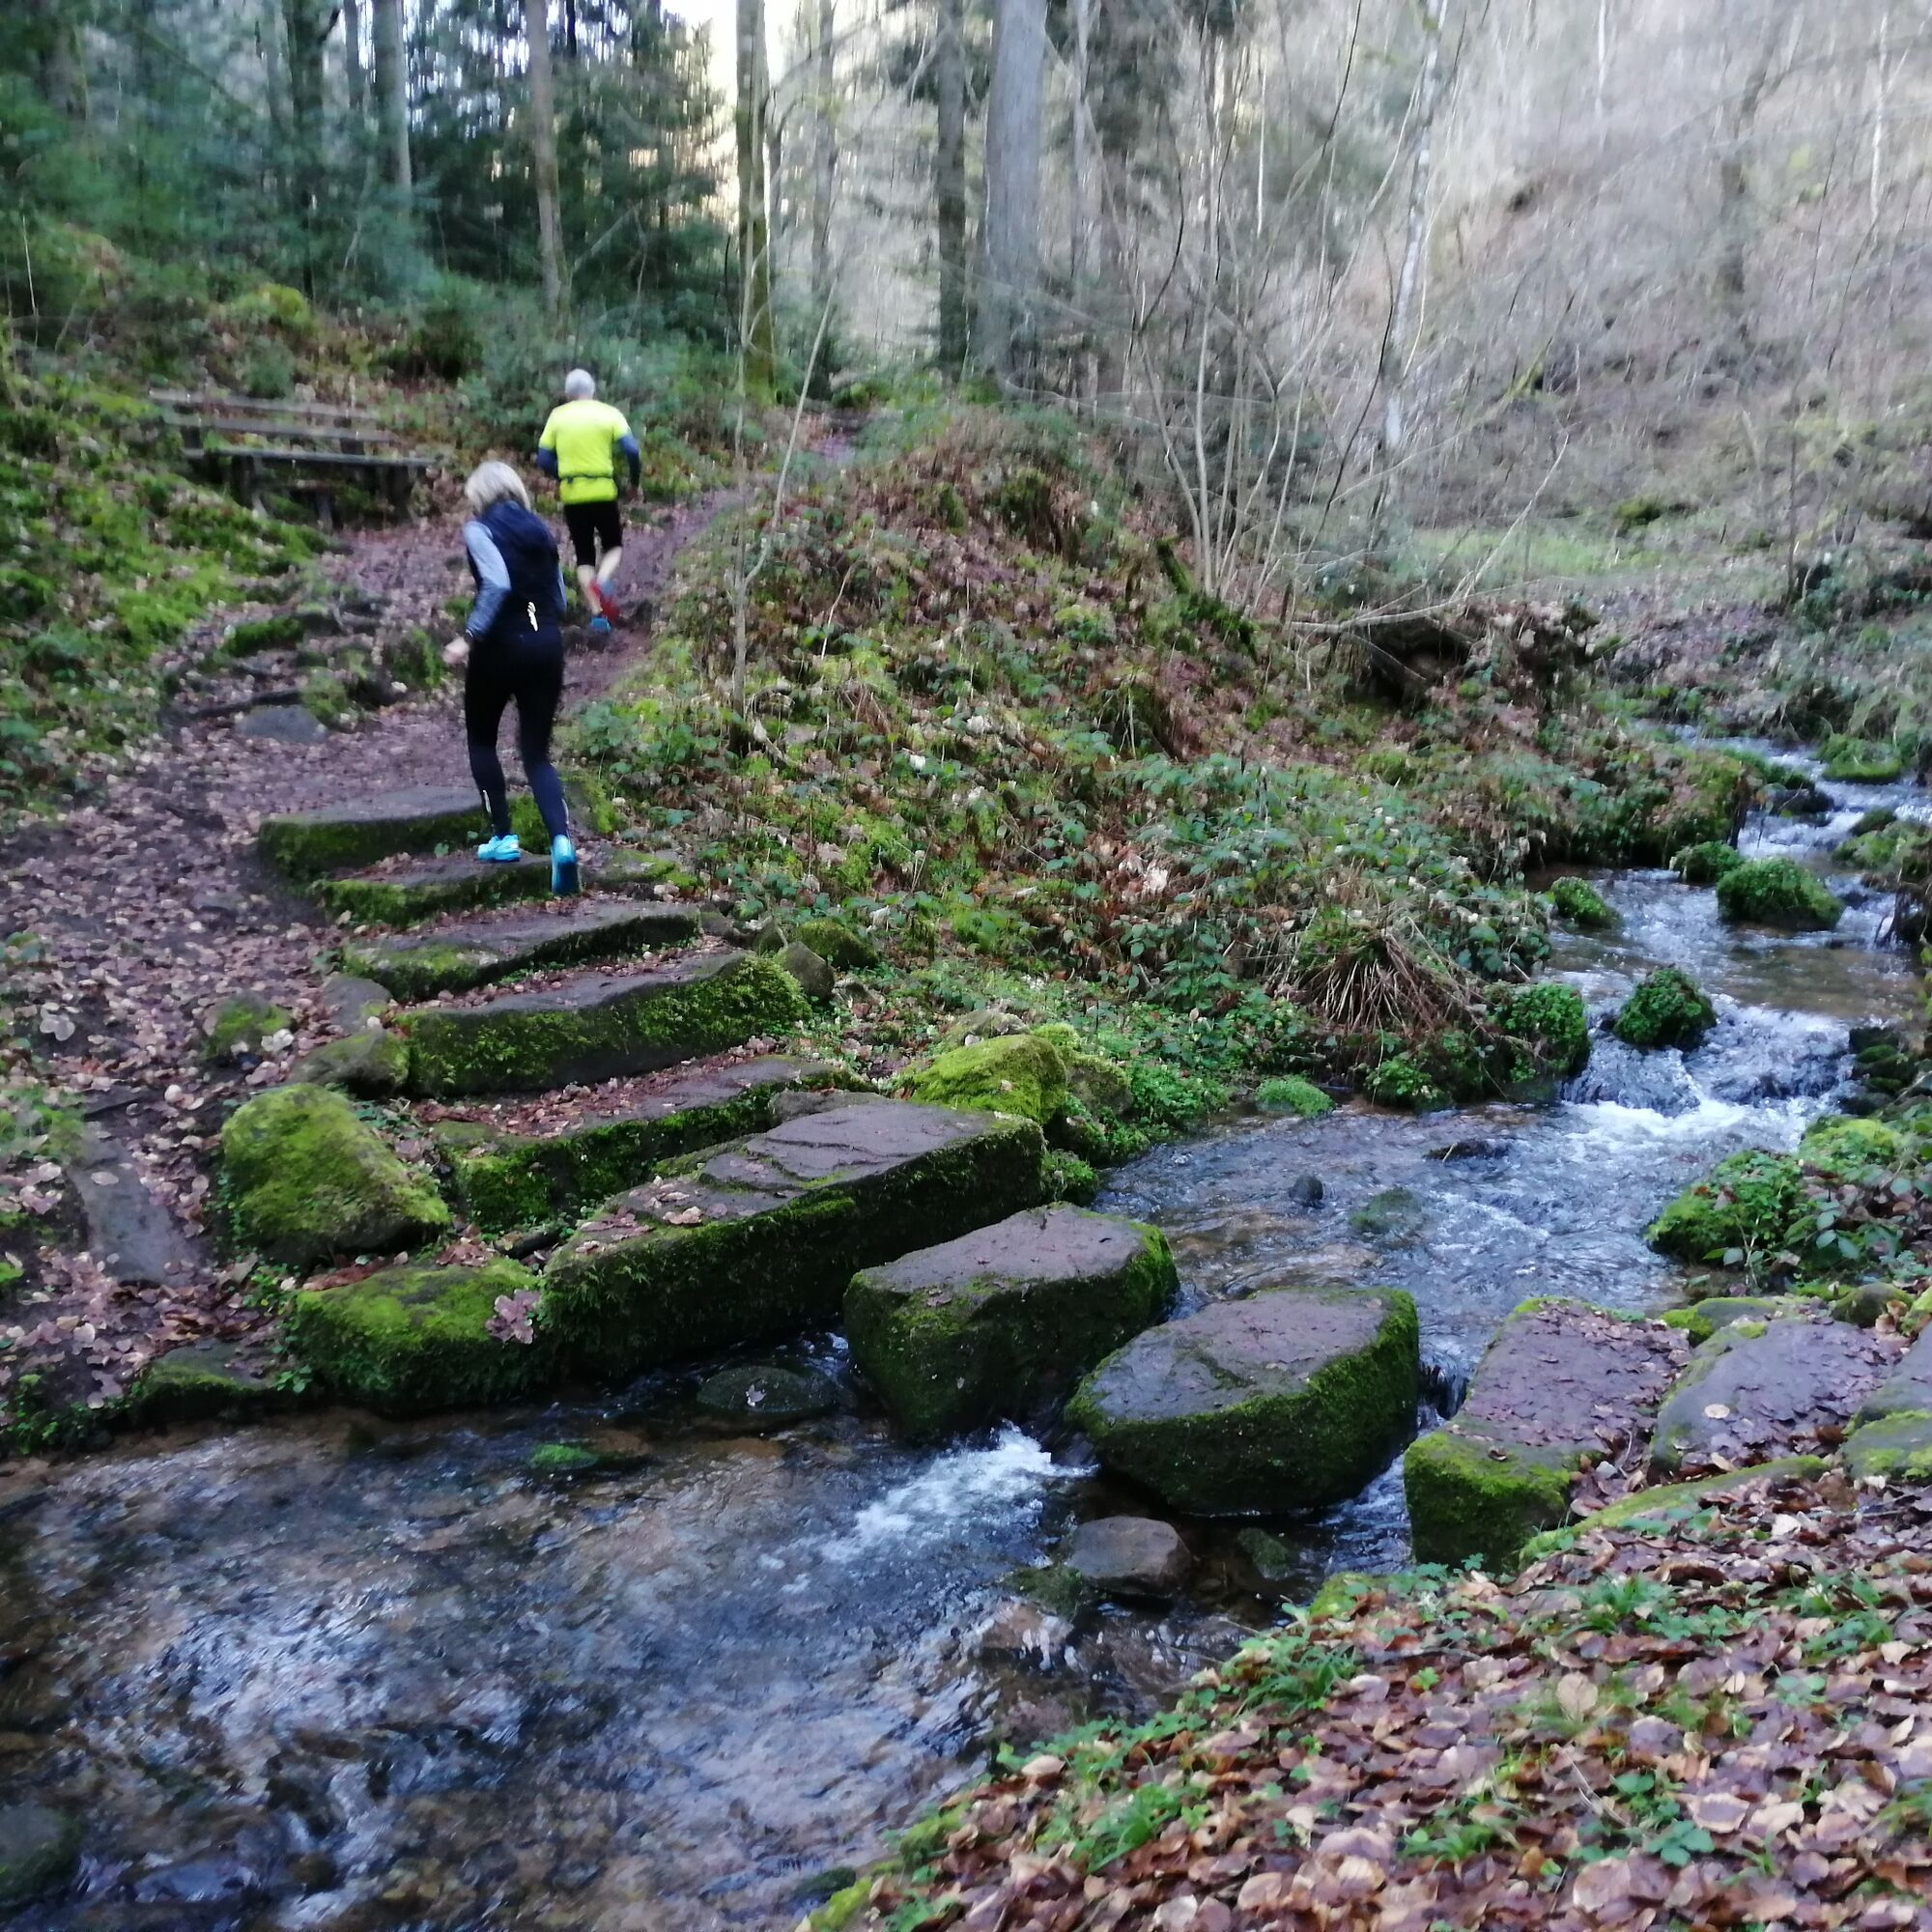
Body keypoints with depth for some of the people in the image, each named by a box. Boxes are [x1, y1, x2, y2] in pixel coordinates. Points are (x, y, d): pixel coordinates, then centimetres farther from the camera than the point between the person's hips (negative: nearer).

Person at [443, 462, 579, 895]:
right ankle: (561, 839, -13)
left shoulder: (479, 529, -4)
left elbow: (497, 585, -21)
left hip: (502, 644, -5)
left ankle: (502, 837, 15)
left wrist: (469, 638, -19)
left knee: (481, 739, 18)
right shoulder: (540, 530, 14)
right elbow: (559, 599, 13)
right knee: (537, 753, 8)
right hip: (546, 644, 5)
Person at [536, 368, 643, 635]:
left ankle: (597, 612, 1)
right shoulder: (608, 414, -1)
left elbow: (543, 459, 2)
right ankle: (602, 582, -17)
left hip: (572, 495, 1)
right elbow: (632, 450, -11)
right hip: (603, 492, -1)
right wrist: (635, 481, 3)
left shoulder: (557, 416, 3)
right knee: (613, 545, 15)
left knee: (584, 554, 10)